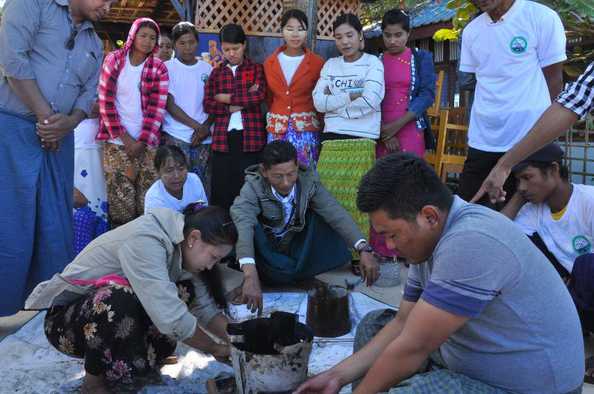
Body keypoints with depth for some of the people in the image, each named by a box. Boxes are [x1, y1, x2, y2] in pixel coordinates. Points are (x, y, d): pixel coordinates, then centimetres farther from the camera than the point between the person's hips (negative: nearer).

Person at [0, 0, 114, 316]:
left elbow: (88, 94, 12)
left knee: (56, 229, 7)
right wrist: (44, 116, -12)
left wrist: (69, 122, -9)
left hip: (58, 139, 6)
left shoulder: (94, 45, 18)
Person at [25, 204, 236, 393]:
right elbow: (171, 318, -37)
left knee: (184, 292, -10)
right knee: (119, 299, -36)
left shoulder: (182, 246, -7)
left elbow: (207, 309, -3)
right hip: (63, 319, -7)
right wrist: (215, 349, -23)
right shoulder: (145, 241, -32)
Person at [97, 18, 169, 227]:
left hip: (147, 143, 1)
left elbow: (157, 108, 0)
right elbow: (106, 100, 0)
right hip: (116, 142, -1)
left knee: (148, 200, -1)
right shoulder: (114, 60, 4)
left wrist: (142, 142, -8)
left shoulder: (159, 68, 6)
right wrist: (124, 136, -6)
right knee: (121, 201, -4)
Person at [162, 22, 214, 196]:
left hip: (204, 139, 3)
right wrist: (197, 126, -11)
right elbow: (170, 106, -4)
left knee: (204, 186, 2)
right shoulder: (168, 68, 2)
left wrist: (206, 127, -8)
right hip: (176, 138, -3)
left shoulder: (207, 69, 10)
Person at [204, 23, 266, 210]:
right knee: (221, 189, 3)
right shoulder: (216, 73, 14)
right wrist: (231, 108, -10)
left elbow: (260, 95, -9)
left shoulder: (256, 69, 8)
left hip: (250, 135, -2)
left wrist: (228, 98, -6)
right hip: (223, 137, 2)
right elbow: (207, 104, 5)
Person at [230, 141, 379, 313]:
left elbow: (336, 213, -24)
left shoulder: (308, 181, -17)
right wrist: (250, 276, -57)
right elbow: (242, 227, -42)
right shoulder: (253, 187, -25)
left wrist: (364, 250, -38)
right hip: (266, 257, -3)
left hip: (296, 251, 3)